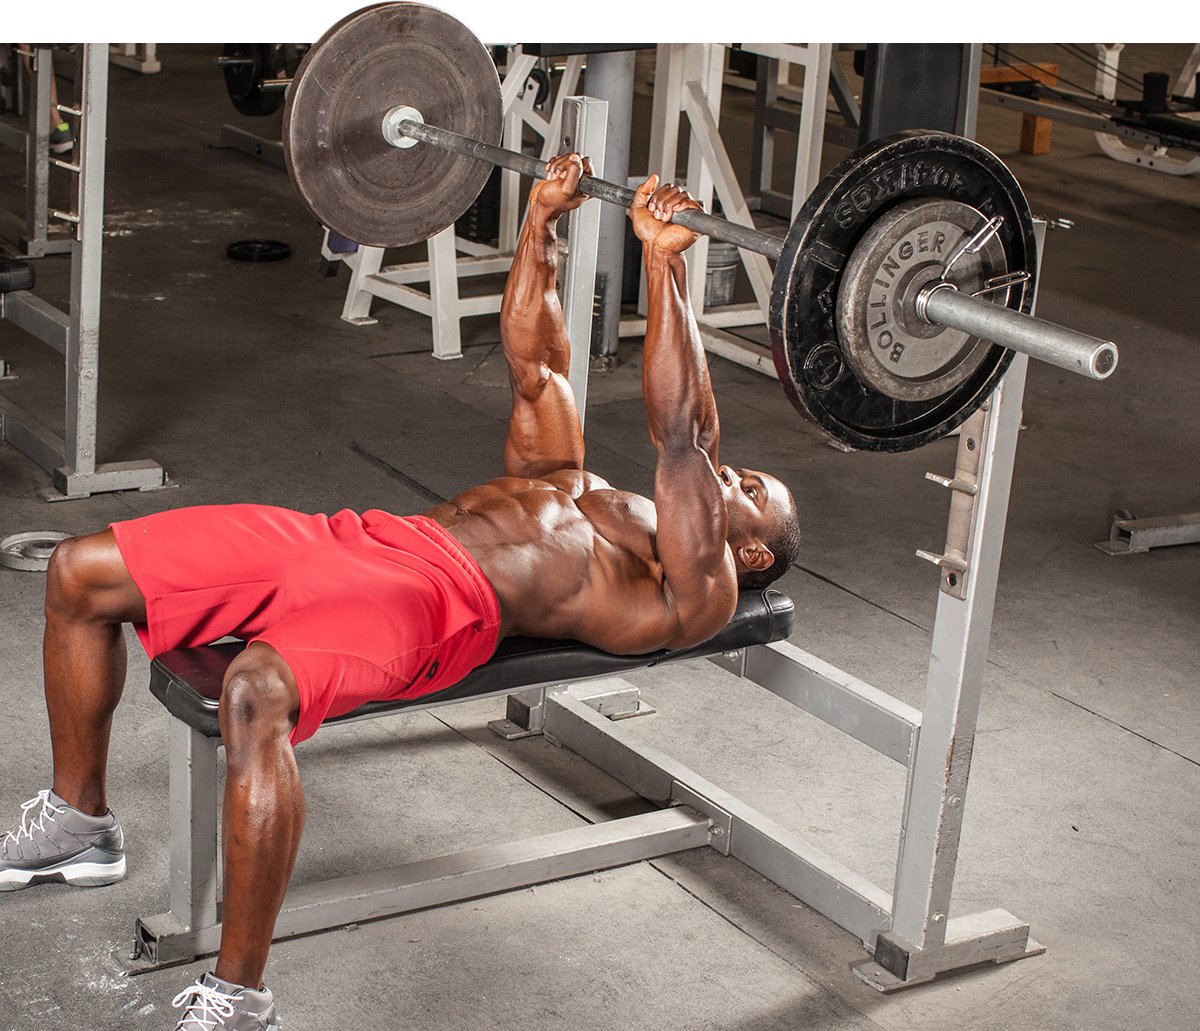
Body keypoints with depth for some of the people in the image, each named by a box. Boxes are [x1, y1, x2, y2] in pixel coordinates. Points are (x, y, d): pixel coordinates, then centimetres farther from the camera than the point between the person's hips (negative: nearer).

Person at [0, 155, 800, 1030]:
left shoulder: (697, 594, 7)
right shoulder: (581, 485, 32)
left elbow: (680, 435, -7)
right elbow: (534, 363, 36)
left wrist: (663, 262, -12)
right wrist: (543, 218, 28)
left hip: (441, 604, -9)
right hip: (358, 538, 9)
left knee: (255, 692, -40)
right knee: (79, 575, 3)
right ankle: (78, 824, 19)